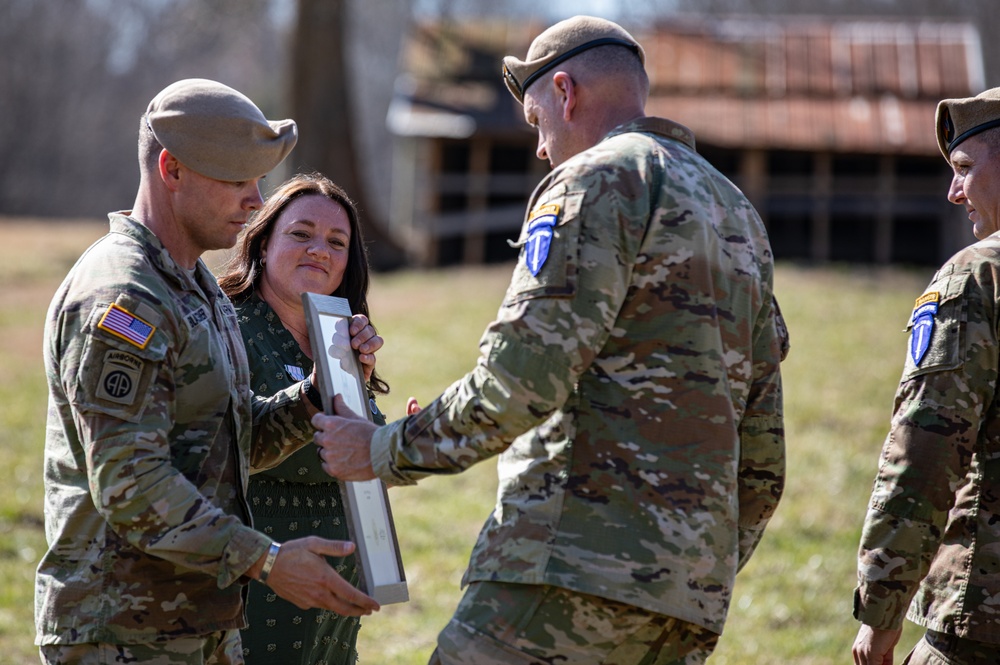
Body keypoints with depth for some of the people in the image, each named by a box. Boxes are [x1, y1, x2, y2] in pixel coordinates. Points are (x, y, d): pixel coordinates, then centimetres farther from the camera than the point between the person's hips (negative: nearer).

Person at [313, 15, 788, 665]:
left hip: (583, 557, -9)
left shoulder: (599, 181, -3)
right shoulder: (741, 217, 24)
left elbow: (520, 380, -14)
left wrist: (383, 451, -2)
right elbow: (762, 454, 22)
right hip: (689, 588, 9)